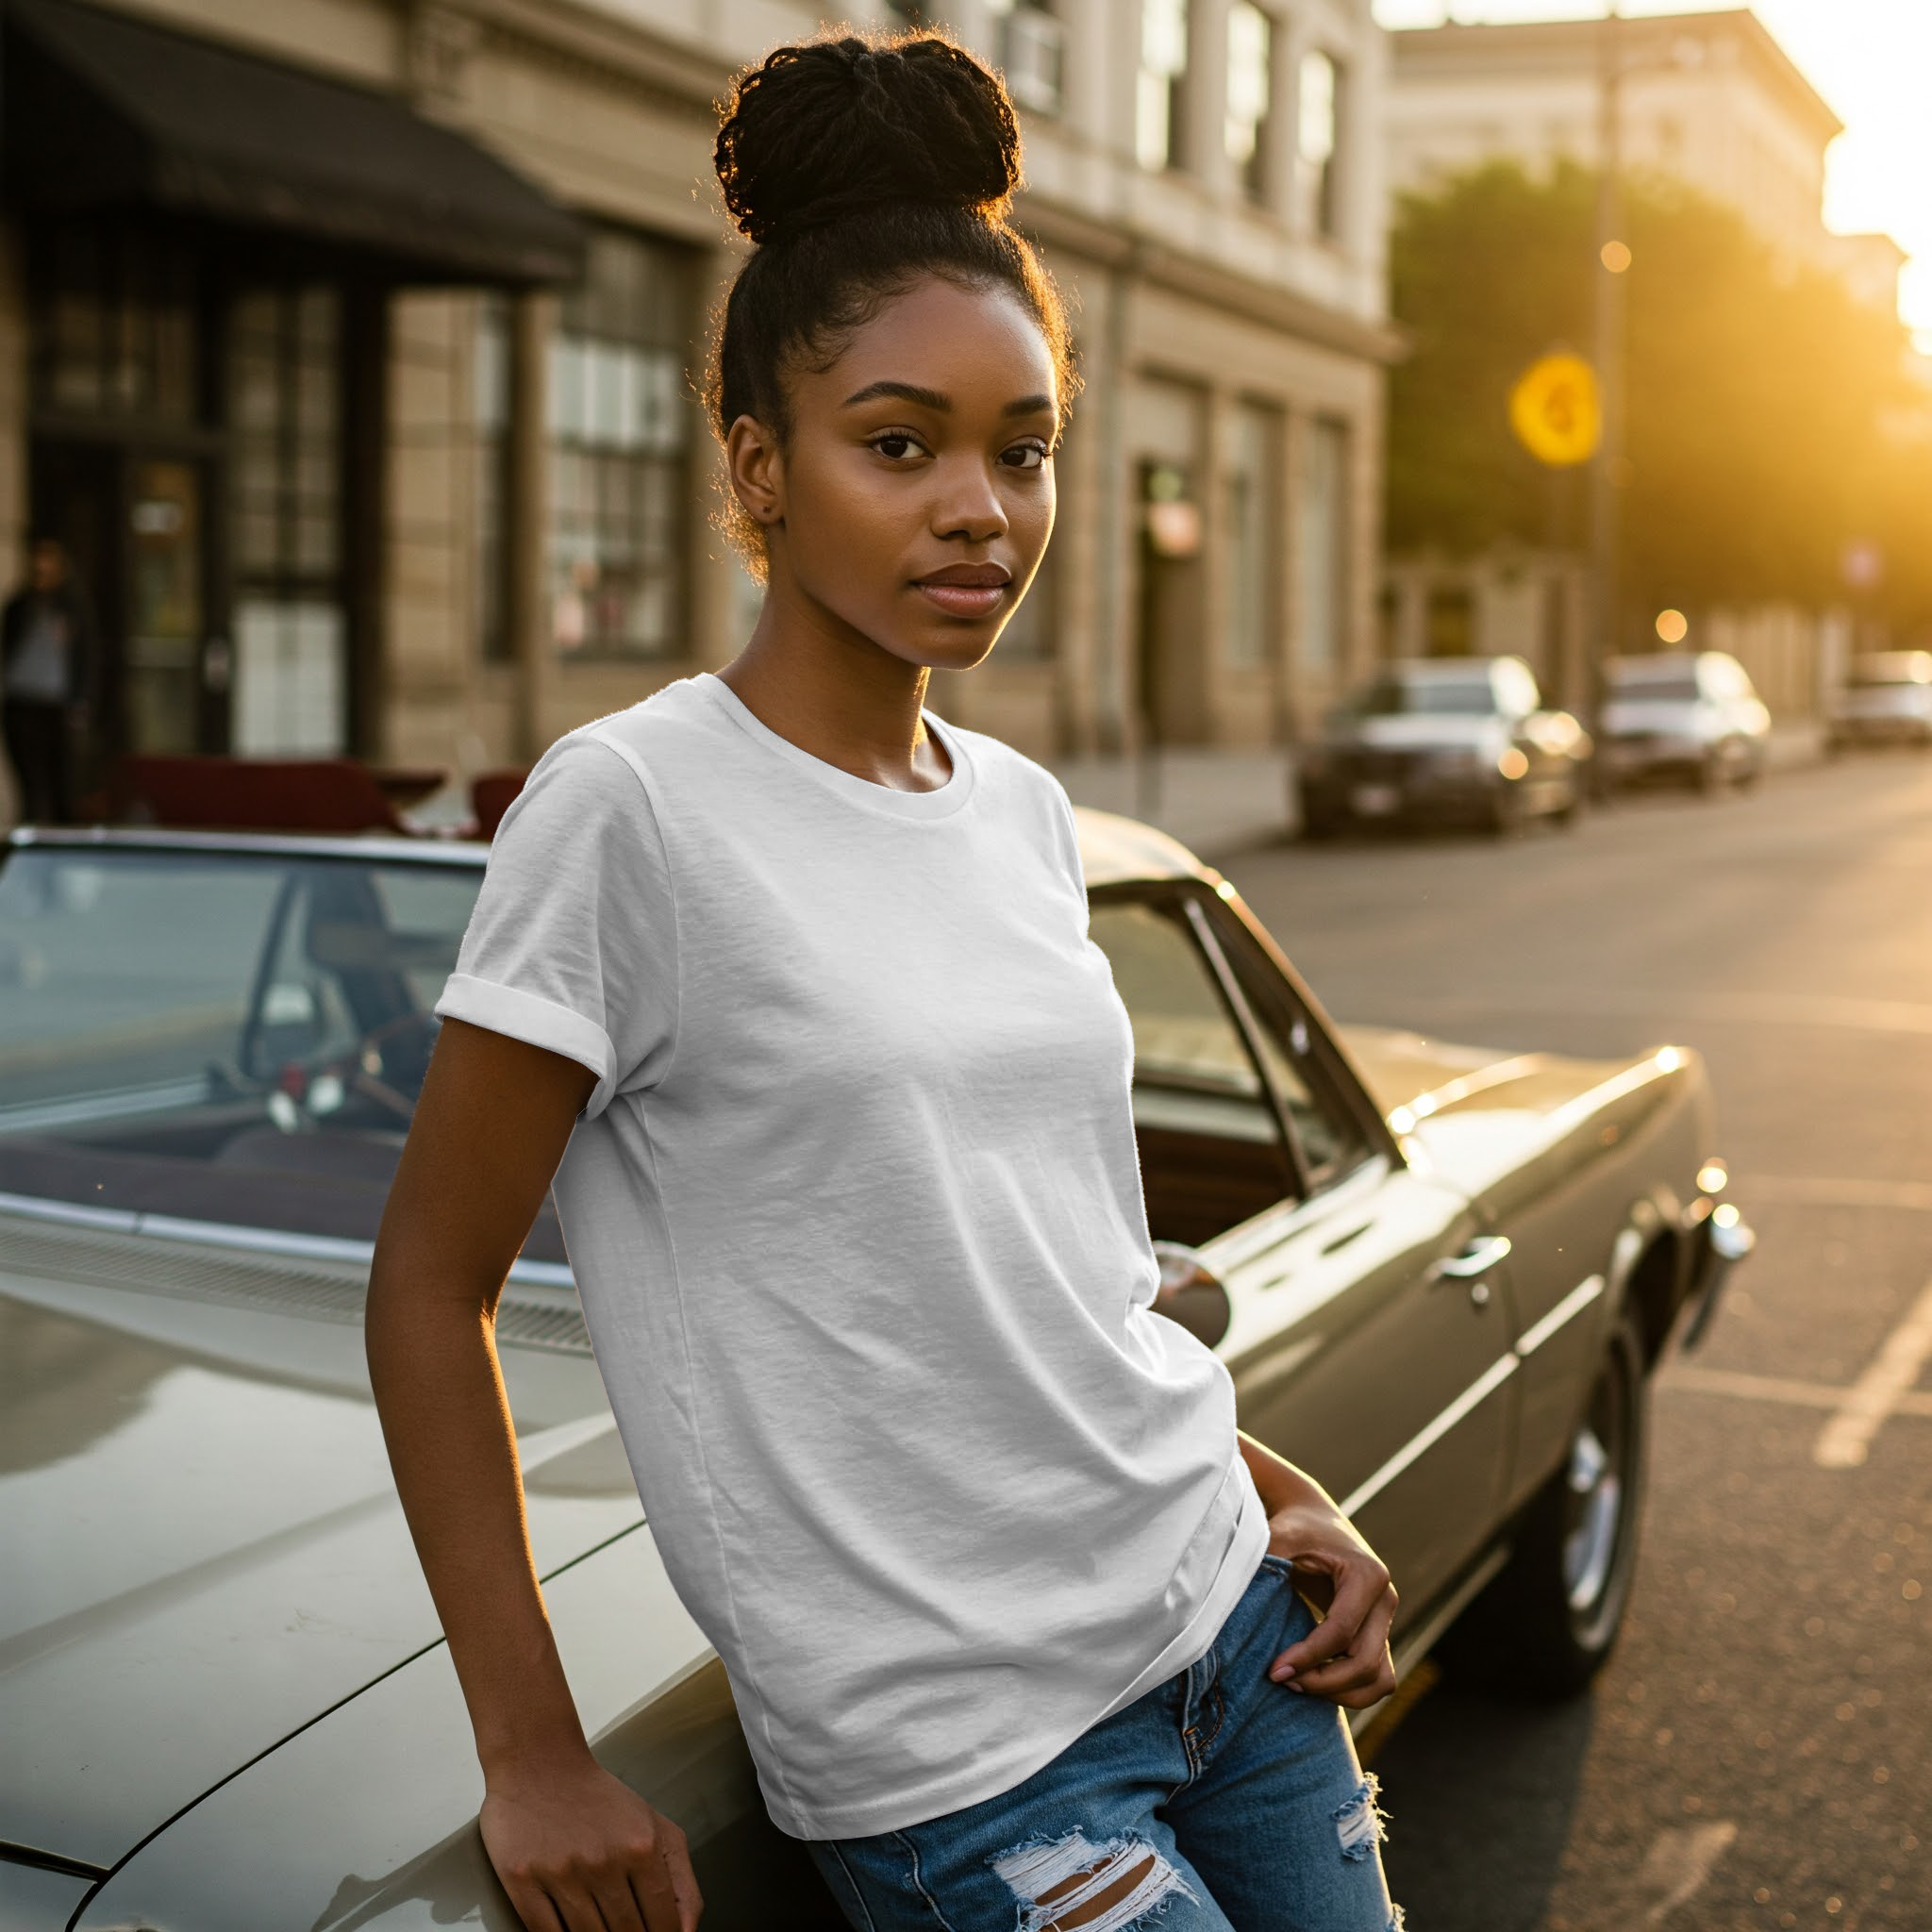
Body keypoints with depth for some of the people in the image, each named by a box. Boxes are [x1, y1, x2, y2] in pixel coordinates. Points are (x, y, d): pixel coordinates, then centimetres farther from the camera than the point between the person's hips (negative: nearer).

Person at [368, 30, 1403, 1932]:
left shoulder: (1022, 812, 6)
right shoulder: (633, 810, -14)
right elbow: (428, 1289, -10)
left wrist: (1287, 1492, 8)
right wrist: (535, 1762, -11)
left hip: (1227, 1622, 6)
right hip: (957, 1755, -6)